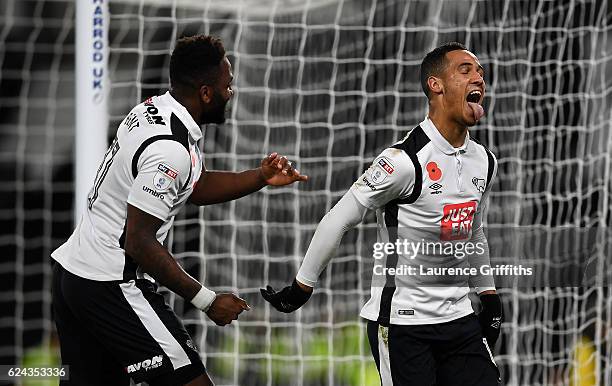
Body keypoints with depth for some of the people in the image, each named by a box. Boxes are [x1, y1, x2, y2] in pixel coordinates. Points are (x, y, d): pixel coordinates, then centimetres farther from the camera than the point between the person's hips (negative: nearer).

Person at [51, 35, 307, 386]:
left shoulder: (151, 111, 7)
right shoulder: (170, 149, -22)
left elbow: (195, 187, 21)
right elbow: (139, 242, -21)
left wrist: (260, 178, 7)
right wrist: (206, 300, -15)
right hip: (111, 285, -10)